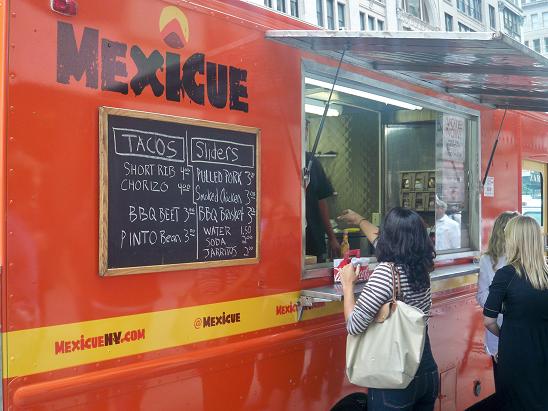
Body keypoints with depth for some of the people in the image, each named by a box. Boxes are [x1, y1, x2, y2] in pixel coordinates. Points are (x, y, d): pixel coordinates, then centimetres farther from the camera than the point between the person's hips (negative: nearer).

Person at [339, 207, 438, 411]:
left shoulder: (386, 272, -21)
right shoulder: (421, 266, 2)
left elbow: (354, 325, -21)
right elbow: (386, 242, 21)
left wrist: (348, 285, -8)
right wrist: (360, 221, 36)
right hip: (428, 371, 7)